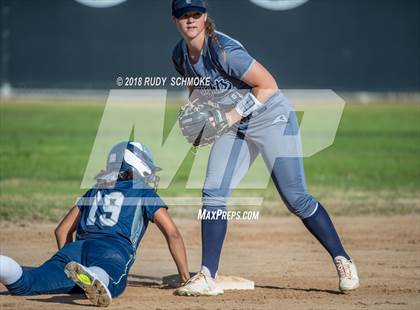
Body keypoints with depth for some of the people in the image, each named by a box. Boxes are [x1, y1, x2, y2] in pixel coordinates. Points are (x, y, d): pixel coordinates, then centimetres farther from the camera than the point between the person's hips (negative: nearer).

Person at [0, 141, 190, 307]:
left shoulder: (96, 191, 37)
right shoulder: (144, 192, 24)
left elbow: (62, 230, 37)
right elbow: (172, 234, 17)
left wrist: (67, 264, 48)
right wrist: (185, 278, 25)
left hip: (77, 247, 4)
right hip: (114, 249, -4)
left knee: (22, 283, -22)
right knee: (104, 278, -39)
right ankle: (94, 278, -74)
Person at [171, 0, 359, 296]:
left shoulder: (224, 51, -26)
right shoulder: (181, 55, -1)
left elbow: (268, 85, -25)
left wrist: (232, 116, -24)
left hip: (272, 119, -7)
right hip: (234, 127, 7)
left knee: (296, 198, -9)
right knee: (213, 194, -6)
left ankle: (344, 262, 5)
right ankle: (208, 277, -5)